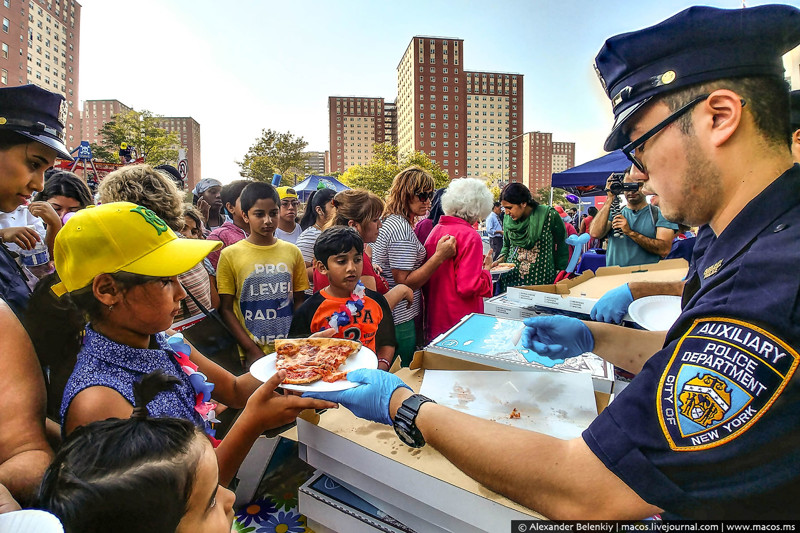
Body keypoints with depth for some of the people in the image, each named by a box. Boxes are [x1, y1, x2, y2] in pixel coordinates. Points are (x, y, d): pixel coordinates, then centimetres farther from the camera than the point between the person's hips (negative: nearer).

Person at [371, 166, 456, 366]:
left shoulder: (392, 222, 9)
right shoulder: (401, 228, -22)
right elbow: (405, 283, -23)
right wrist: (440, 256, -25)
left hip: (388, 315, 10)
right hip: (399, 320, -10)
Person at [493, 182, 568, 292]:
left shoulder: (549, 215, -11)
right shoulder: (508, 219, 2)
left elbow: (562, 247, -1)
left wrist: (560, 275, 1)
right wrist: (500, 260, -3)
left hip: (541, 280, -3)